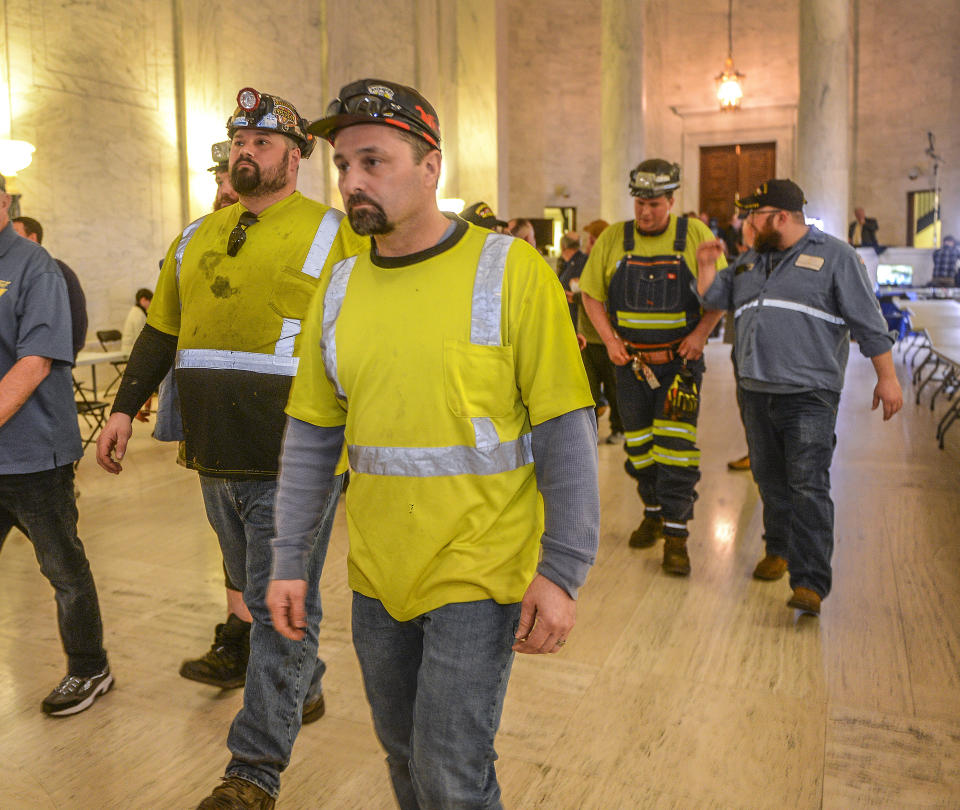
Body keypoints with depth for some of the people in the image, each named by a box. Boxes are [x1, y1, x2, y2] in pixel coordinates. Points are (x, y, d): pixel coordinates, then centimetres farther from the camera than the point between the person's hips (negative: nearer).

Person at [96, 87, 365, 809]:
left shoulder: (333, 233, -2)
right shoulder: (195, 238, 15)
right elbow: (160, 332, 21)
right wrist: (125, 408, 15)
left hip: (294, 463, -6)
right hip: (216, 460, 6)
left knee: (280, 610, 0)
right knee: (256, 592, 20)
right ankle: (304, 690, 42)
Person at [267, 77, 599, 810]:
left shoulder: (511, 273, -12)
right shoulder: (339, 290, 3)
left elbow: (567, 433, -12)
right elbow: (311, 437, 7)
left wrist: (561, 573, -14)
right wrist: (289, 561, 6)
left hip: (477, 575, -5)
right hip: (377, 576, 5)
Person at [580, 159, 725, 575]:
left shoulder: (695, 236, -4)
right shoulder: (613, 239, 0)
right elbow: (591, 294, 7)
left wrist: (701, 332, -12)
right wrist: (609, 339, -4)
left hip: (680, 361, -2)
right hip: (631, 361, 3)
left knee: (675, 446, -9)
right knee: (639, 444, 12)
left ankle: (675, 534, -1)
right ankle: (653, 513, 32)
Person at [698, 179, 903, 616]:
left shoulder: (835, 256, 0)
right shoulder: (751, 260, 17)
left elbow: (868, 322, -2)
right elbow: (714, 297, 17)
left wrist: (886, 377, -4)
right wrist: (705, 266, 0)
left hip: (808, 395, -6)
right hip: (754, 391, 6)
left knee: (808, 485, -11)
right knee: (770, 479, 15)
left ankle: (810, 583, -11)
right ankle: (779, 549, 33)